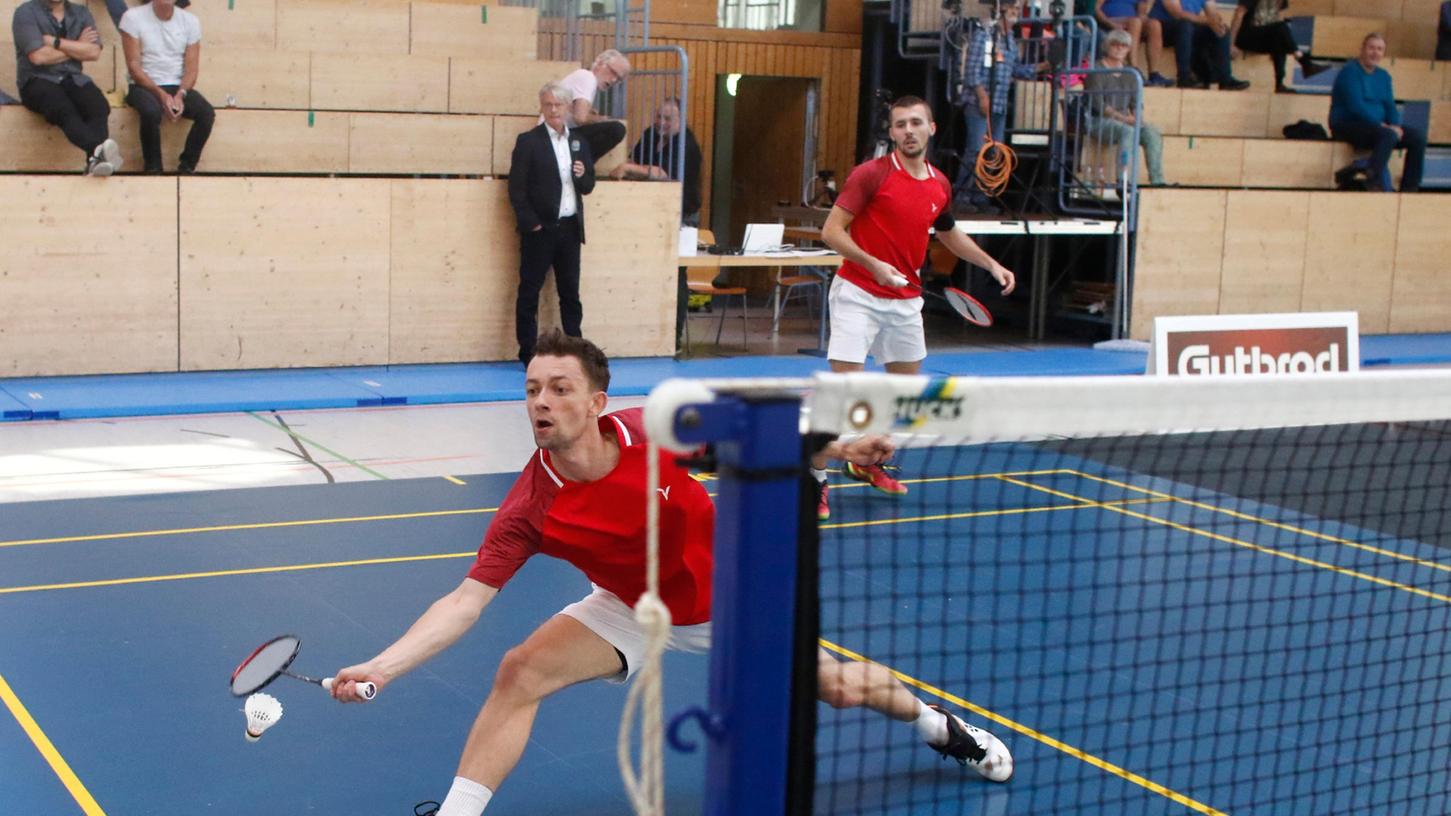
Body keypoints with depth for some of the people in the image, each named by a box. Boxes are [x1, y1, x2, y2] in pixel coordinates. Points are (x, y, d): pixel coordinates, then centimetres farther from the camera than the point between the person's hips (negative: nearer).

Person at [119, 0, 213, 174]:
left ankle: (186, 168, -11)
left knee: (207, 113, -26)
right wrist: (161, 95, -21)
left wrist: (180, 95, -19)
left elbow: (191, 68, 0)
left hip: (178, 87, 3)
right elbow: (134, 66, -10)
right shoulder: (133, 18, -6)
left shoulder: (190, 21, 3)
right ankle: (153, 170, -17)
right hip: (145, 86, -3)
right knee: (151, 112, -37)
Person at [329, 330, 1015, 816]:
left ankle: (935, 722, 44)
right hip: (631, 612, 0)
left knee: (836, 687, 10)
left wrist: (836, 449, -18)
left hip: (728, 594, 1)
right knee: (519, 672, -23)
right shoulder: (529, 509, -28)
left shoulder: (653, 432, -28)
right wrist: (380, 667, -41)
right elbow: (466, 600, -30)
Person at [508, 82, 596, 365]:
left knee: (570, 293, 9)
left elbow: (587, 187, 15)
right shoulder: (528, 141, -3)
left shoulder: (579, 142, 11)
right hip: (539, 229, -4)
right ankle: (528, 354, 6)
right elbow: (516, 188, -7)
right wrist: (530, 223, -12)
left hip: (570, 228, 5)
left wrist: (582, 176, -7)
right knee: (529, 292, 1)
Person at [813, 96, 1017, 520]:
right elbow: (831, 231, -15)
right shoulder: (871, 174, -12)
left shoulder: (939, 185, 6)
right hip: (858, 294, -7)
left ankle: (867, 462, 35)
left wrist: (992, 264, 20)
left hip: (906, 301, 7)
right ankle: (816, 478, -3)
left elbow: (950, 233, 26)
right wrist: (874, 264, -27)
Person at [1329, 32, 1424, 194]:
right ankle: (1374, 182, -38)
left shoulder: (1383, 76, 15)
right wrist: (1381, 125, -22)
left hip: (1376, 126, 8)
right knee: (1388, 135, -34)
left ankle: (1409, 188, -7)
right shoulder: (1350, 71, -9)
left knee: (1418, 137, -6)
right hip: (1347, 126, -8)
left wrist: (1395, 126, -10)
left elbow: (1390, 106, 11)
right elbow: (1356, 106, -19)